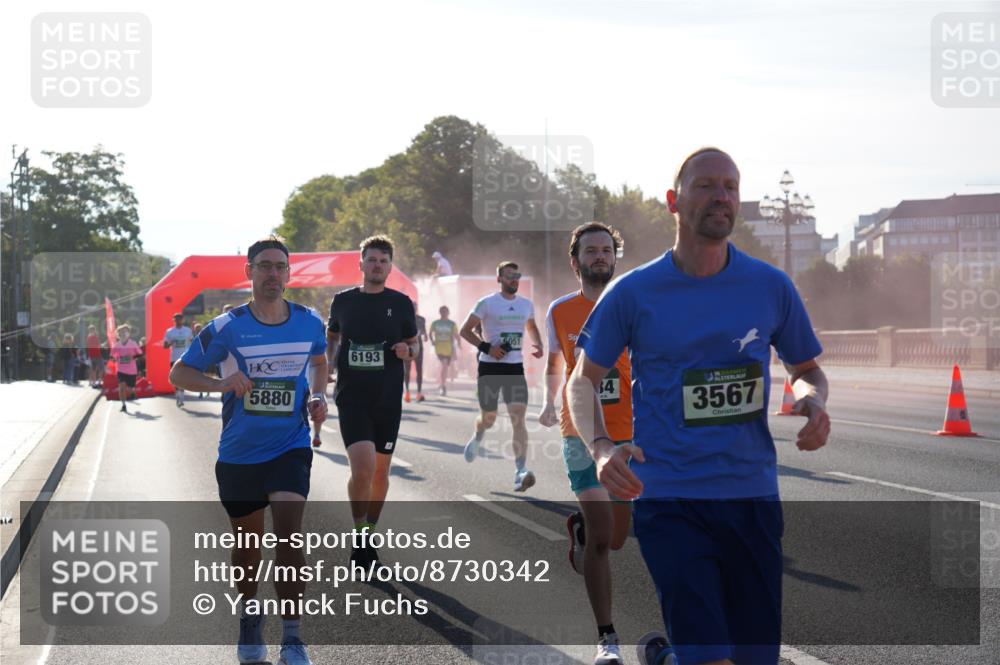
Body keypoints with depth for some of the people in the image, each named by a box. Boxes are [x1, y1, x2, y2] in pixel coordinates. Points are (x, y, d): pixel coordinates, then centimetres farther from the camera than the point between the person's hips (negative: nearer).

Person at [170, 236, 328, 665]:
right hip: (239, 453, 0)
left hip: (291, 448, 0)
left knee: (288, 536, -17)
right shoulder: (227, 328, -9)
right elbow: (178, 374, -5)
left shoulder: (310, 322, -2)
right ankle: (250, 621, 37)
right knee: (247, 543, 13)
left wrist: (317, 396, 0)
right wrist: (220, 384, -23)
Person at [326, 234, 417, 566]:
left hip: (388, 398, 2)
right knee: (362, 468, -17)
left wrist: (408, 350, -11)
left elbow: (414, 344, 12)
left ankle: (370, 533, 28)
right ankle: (359, 535, 0)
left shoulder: (401, 303, 2)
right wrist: (331, 361, 2)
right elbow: (331, 335, 20)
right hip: (352, 397, -1)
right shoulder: (343, 301, 3)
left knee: (380, 470, 10)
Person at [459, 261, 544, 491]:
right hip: (490, 367, -2)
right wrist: (486, 347, -15)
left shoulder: (526, 304, 9)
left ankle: (520, 472, -19)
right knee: (489, 418, 10)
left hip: (515, 367, 2)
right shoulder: (487, 304, -5)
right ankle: (477, 437, 48)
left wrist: (537, 345, 6)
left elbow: (532, 327, 27)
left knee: (519, 418, -13)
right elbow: (465, 330, -2)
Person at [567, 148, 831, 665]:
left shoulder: (772, 287, 4)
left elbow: (807, 370, 16)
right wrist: (600, 447, -12)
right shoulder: (632, 293, -2)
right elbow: (584, 380, 7)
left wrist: (812, 401, -8)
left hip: (753, 499, 4)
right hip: (668, 500, -3)